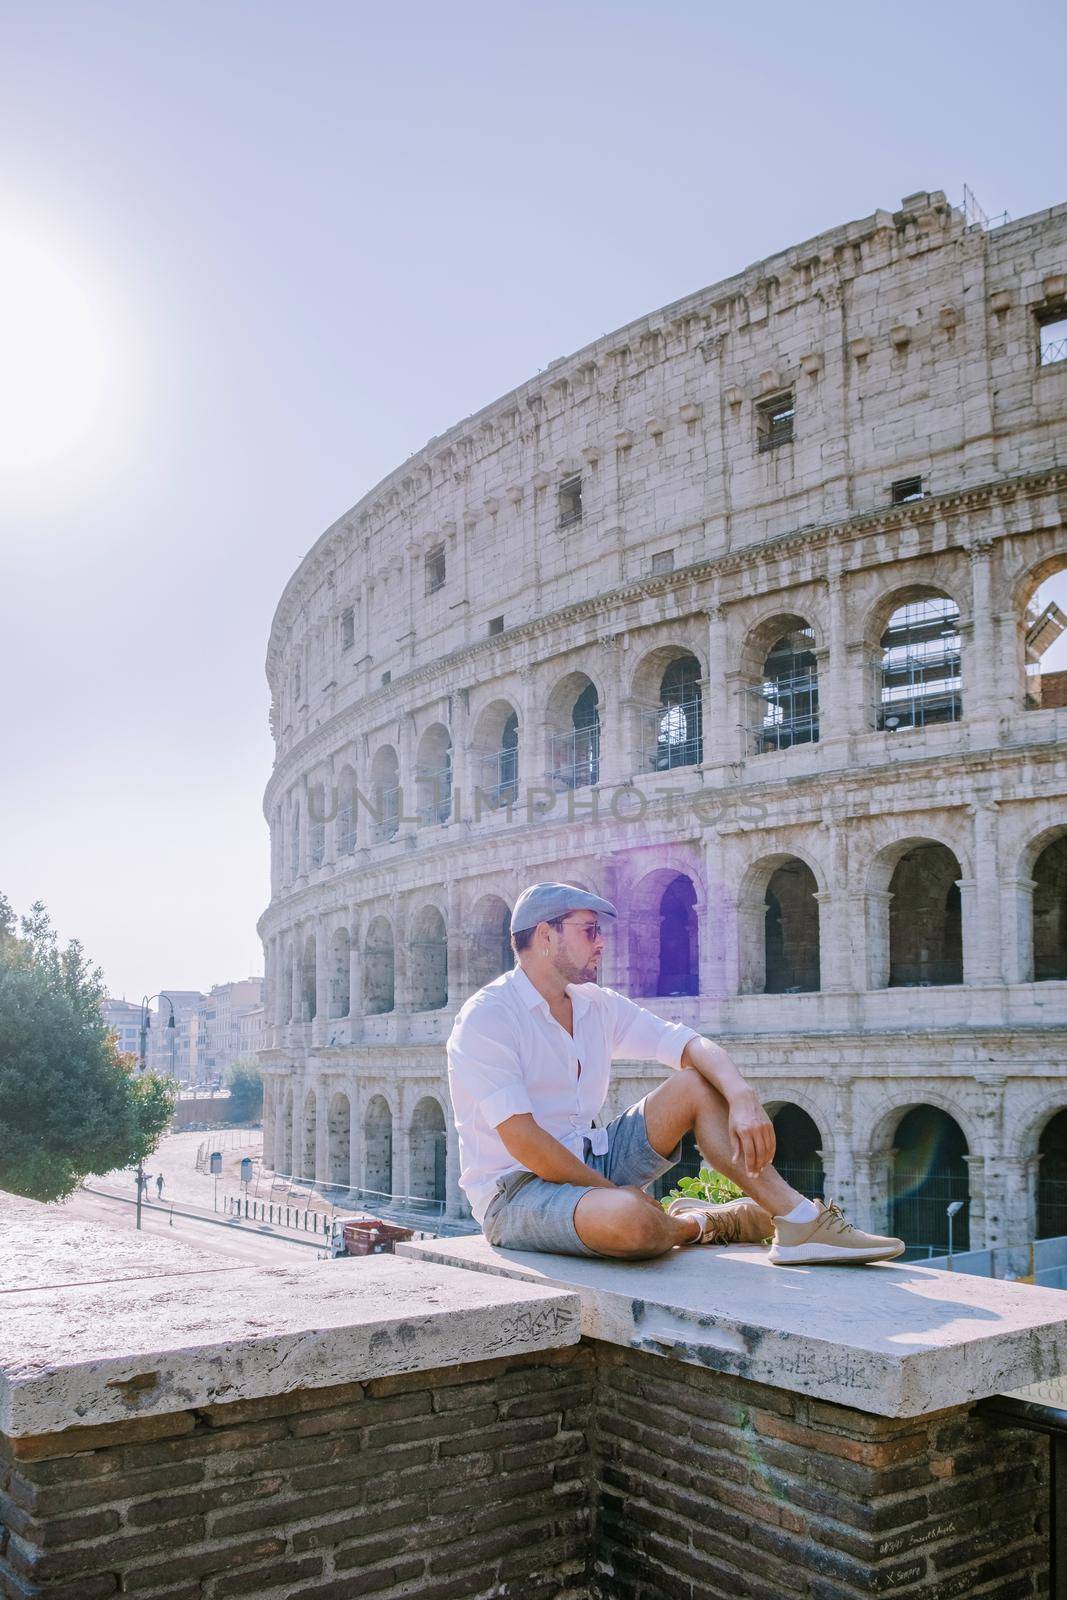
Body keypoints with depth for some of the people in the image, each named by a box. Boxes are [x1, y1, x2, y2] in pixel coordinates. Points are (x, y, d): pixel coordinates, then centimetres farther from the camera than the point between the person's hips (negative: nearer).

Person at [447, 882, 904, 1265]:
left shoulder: (597, 1005, 7)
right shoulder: (485, 1018, -16)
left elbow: (692, 1046, -2)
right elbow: (522, 1141, -23)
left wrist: (744, 1099, -22)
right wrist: (615, 1192, -19)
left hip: (589, 1162, 8)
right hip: (515, 1191, -8)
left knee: (699, 1083, -5)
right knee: (630, 1219, -39)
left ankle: (801, 1221, -15)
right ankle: (700, 1224, -4)